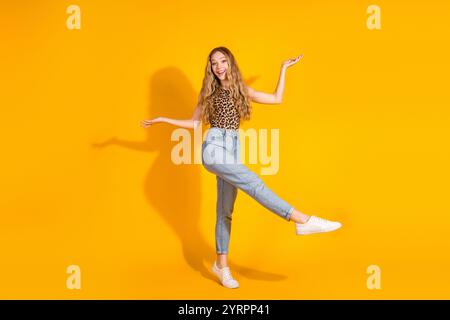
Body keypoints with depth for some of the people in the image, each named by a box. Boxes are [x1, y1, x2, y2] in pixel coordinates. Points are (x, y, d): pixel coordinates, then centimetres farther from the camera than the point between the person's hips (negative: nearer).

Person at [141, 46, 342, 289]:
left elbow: (277, 99, 18)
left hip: (232, 150, 4)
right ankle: (302, 220, -30)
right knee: (253, 182, -23)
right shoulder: (208, 93, 12)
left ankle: (221, 264, 10)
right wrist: (163, 119, 12)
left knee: (225, 209, 4)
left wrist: (284, 68, 21)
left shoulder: (242, 90, 18)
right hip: (214, 147, -4)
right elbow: (194, 123, 18)